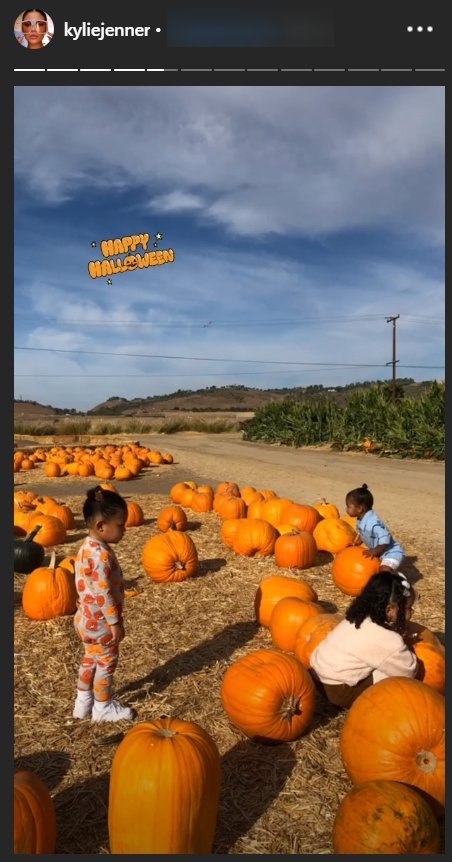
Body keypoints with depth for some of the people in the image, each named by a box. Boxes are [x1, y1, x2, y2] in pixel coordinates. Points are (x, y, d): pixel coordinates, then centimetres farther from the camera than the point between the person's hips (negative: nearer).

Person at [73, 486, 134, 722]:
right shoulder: (101, 555, -29)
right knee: (107, 661, 9)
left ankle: (83, 702, 39)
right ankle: (103, 707, 26)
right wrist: (115, 622, -19)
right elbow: (104, 593, -28)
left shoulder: (87, 547, 2)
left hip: (87, 619, 9)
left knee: (91, 658, 24)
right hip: (100, 621, -9)